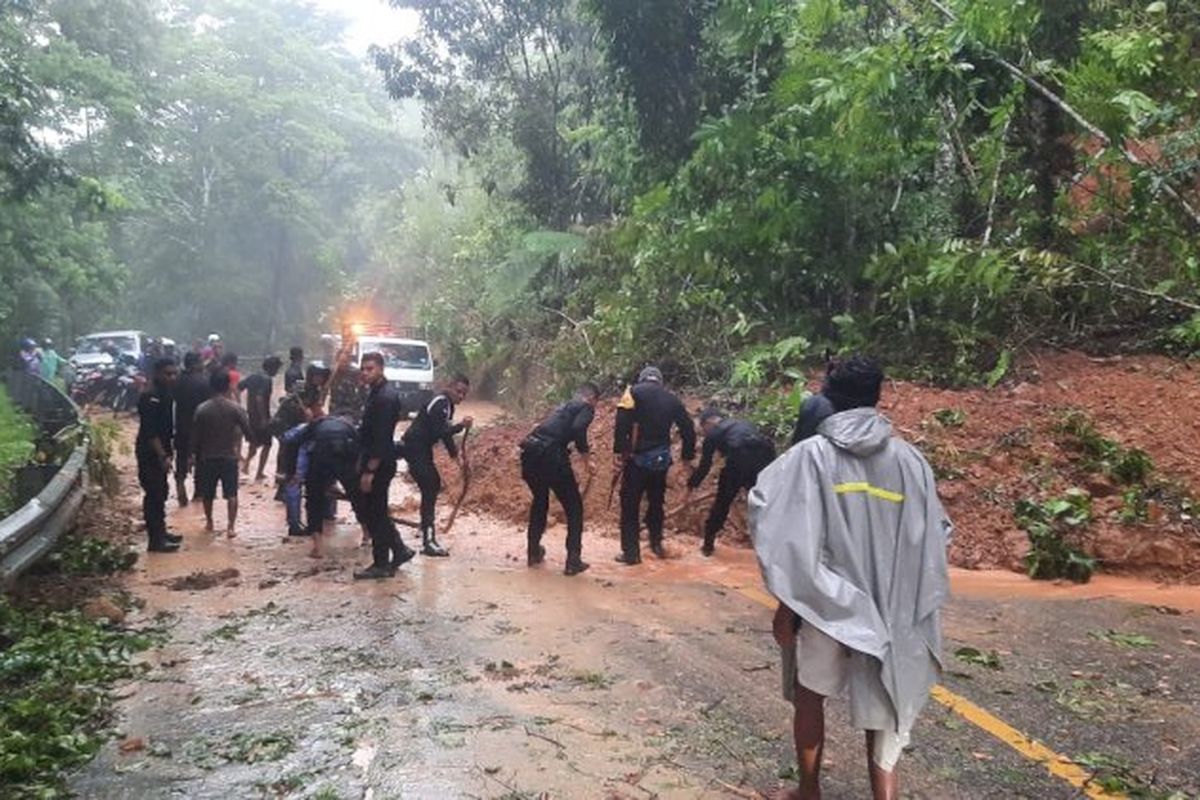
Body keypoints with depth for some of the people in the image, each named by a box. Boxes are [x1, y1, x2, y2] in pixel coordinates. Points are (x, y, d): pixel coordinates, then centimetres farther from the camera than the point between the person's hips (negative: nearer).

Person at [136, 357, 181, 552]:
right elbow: (150, 431, -24)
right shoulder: (151, 398, -19)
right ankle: (155, 540, -2)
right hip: (150, 453, -10)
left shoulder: (165, 395, 10)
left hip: (160, 452, 10)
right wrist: (163, 456, -25)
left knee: (160, 493, 17)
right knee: (154, 494, -6)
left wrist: (166, 454, 17)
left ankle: (161, 532, 28)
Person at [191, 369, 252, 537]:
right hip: (229, 456, -1)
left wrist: (194, 454, 11)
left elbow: (195, 435, -1)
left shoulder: (202, 409, -7)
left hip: (207, 457, 2)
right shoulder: (236, 408, -11)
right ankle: (231, 526, -3)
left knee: (207, 493, 18)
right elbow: (248, 431, -8)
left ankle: (209, 522, 30)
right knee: (231, 493, 3)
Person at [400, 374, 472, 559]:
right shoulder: (440, 403, -18)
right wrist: (461, 426, -30)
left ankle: (426, 528, 39)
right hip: (415, 448, -11)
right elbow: (438, 432, -25)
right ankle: (428, 541, -19)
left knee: (434, 484, 22)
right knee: (429, 490, -15)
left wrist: (455, 455, 12)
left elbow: (445, 432, 18)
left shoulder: (447, 404, 13)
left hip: (422, 448, 11)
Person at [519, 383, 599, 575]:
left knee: (539, 501, 29)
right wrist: (588, 458, -8)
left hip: (530, 452, 8)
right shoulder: (586, 408, 6)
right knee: (574, 507, 7)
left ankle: (533, 552, 35)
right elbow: (578, 429, -15)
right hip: (550, 456, -8)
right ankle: (573, 561, 7)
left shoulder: (564, 407, 31)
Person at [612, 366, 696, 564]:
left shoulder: (634, 392, -1)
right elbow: (688, 429, 12)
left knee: (630, 505, 4)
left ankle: (631, 552, 2)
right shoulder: (671, 399, 11)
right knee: (656, 502, 22)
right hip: (661, 460, 4)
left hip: (638, 459, -4)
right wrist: (688, 455, 21)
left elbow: (623, 421, -15)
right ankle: (656, 543, 30)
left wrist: (619, 451, -14)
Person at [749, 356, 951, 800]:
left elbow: (787, 535, -12)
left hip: (824, 604, -1)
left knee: (810, 697, 21)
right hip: (888, 614, 2)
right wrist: (910, 609, 15)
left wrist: (786, 602, -4)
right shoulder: (910, 460, 0)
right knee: (883, 721, 10)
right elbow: (933, 539, 4)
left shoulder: (812, 454, -8)